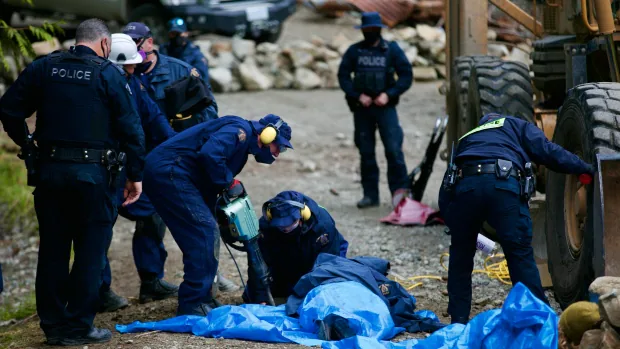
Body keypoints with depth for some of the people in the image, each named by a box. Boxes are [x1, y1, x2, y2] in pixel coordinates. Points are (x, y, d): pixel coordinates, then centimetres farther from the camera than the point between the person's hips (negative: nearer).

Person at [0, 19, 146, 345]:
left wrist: (27, 143, 14)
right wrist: (135, 175, 1)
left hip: (49, 170, 4)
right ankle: (78, 327, 6)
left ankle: (53, 324, 17)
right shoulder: (108, 74, -4)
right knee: (90, 250, 5)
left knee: (52, 248, 12)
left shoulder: (43, 67, 5)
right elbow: (130, 129, -6)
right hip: (93, 173, -4)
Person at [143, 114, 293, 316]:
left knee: (205, 235, 13)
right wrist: (230, 183, -13)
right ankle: (193, 304, -8)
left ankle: (200, 299, 18)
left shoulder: (242, 147, 23)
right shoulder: (240, 131, -8)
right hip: (167, 170, -11)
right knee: (205, 232, -11)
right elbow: (209, 154, -26)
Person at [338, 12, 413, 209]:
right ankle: (370, 195, 11)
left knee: (393, 148, -12)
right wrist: (358, 95, -9)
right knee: (366, 152, 5)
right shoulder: (354, 51, 6)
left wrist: (389, 94, -11)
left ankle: (400, 191, -6)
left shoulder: (392, 50, 2)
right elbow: (343, 76, 4)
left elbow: (406, 76, 1)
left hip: (385, 106, -2)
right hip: (362, 108, 2)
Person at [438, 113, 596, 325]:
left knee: (460, 257, 18)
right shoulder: (516, 126, 31)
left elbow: (444, 195, 31)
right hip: (504, 185, -3)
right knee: (521, 255, 4)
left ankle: (458, 322, 19)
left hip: (464, 186, 3)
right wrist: (586, 169, 21)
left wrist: (455, 226, 37)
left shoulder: (465, 139, 39)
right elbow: (547, 151, 13)